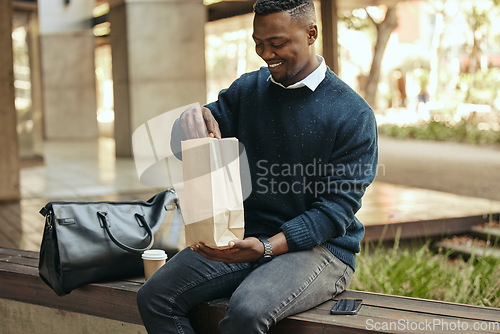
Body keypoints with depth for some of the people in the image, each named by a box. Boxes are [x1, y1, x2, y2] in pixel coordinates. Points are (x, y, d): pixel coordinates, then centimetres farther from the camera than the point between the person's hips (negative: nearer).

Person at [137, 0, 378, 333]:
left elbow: (337, 206, -12)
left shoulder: (353, 115, -8)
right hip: (245, 237, 5)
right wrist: (193, 121, -16)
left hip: (320, 247, -5)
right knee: (155, 296, -14)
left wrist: (266, 246, -25)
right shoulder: (248, 89, 8)